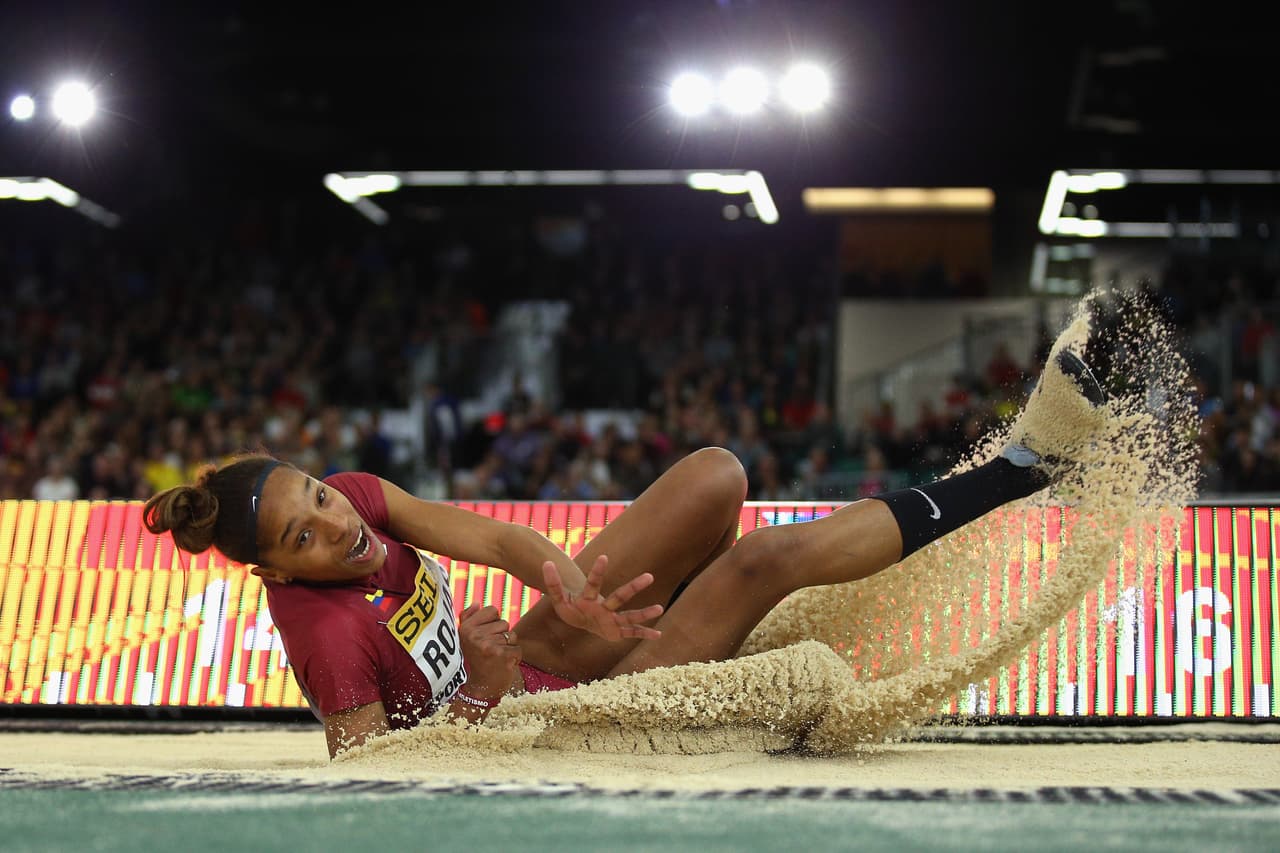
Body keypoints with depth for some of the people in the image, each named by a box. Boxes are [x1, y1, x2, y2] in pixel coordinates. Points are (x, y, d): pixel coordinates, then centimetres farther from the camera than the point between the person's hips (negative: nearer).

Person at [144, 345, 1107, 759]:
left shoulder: (353, 494, -9)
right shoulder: (328, 636, -27)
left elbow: (500, 539, -12)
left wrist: (577, 599, -31)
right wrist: (489, 695, -36)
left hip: (527, 656, 7)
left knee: (716, 475, -9)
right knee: (764, 557, -17)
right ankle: (1020, 465, -5)